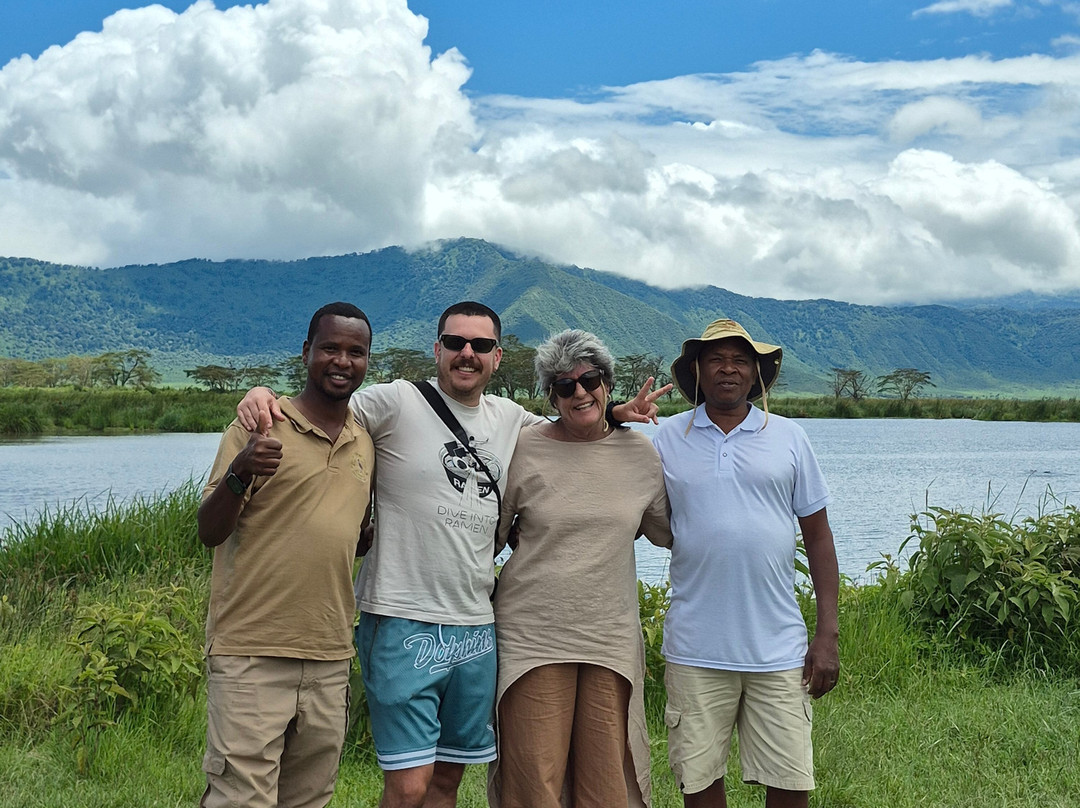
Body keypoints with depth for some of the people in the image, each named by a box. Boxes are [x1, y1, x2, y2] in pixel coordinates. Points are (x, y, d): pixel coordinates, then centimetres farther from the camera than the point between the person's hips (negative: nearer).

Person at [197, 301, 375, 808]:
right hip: (251, 655, -5)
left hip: (330, 659, 6)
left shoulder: (366, 444, 13)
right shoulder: (260, 426, -4)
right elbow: (209, 532, -8)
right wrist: (238, 473, -26)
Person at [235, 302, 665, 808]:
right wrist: (263, 395, -26)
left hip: (477, 629, 6)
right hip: (403, 622, -6)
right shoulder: (397, 402, -6)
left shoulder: (509, 420, 11)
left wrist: (614, 414, 11)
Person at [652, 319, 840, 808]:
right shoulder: (668, 439, 5)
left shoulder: (789, 438, 6)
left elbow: (818, 536, 7)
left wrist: (828, 634, 2)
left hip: (779, 648, 0)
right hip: (696, 651, 0)